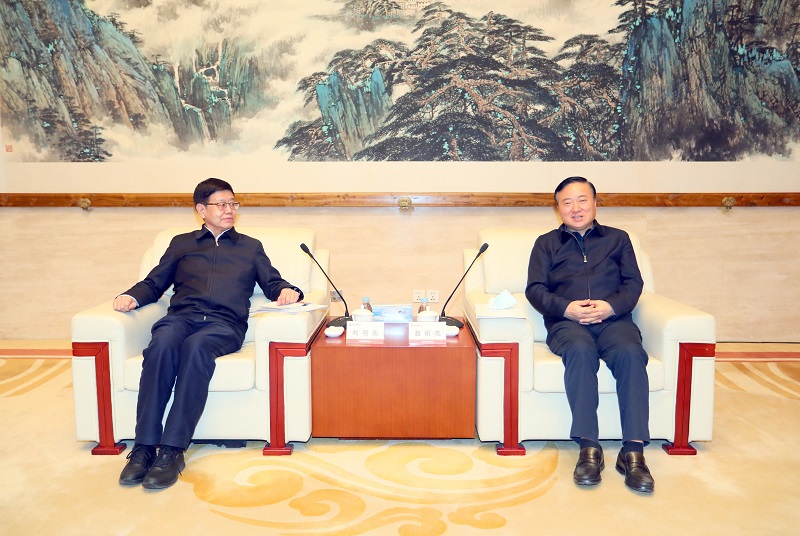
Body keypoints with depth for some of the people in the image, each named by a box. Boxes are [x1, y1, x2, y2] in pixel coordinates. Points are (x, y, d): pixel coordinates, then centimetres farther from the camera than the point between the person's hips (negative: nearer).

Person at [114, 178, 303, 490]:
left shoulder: (251, 247, 28)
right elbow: (154, 283, 24)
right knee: (162, 344, -35)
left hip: (225, 323, -1)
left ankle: (172, 451, -38)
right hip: (181, 316, 1)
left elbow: (273, 284, 19)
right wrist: (132, 296, 2)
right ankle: (144, 447, -34)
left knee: (196, 346, -37)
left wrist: (288, 291, -5)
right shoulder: (181, 244, 29)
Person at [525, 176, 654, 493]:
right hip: (567, 322, -1)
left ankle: (633, 451, -32)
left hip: (613, 319, 1)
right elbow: (535, 289, 10)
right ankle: (589, 448, -35)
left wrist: (612, 306, -10)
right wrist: (566, 308, -10)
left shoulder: (617, 238, 25)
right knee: (580, 351, -36)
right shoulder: (546, 244, 23)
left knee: (631, 352, -33)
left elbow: (633, 283, 13)